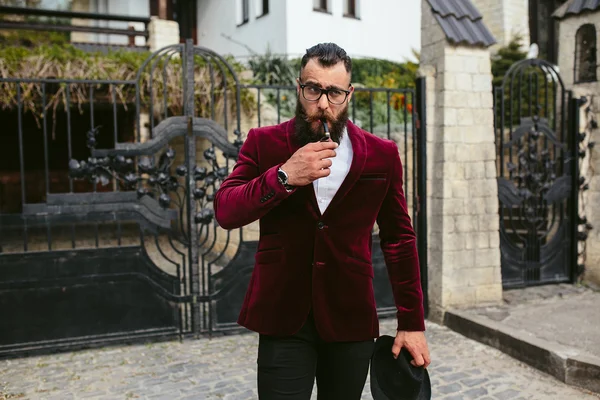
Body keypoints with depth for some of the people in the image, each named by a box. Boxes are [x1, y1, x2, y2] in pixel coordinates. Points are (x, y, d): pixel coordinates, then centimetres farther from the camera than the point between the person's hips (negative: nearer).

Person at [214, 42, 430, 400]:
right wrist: (284, 176, -25)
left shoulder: (381, 155, 1)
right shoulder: (265, 143, -1)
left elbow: (400, 240, 6)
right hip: (283, 319, -1)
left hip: (351, 319, 2)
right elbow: (225, 212, -10)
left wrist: (412, 323, 6)